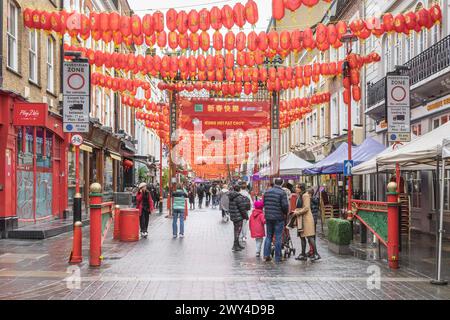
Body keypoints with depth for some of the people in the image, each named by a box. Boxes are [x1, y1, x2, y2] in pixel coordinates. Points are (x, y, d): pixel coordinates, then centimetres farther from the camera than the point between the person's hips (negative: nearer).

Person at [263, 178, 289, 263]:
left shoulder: (267, 192, 6)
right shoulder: (282, 193, -12)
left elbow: (264, 203, 11)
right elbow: (285, 205, -16)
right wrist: (286, 213, 2)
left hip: (268, 217, 5)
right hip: (279, 218, -5)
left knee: (269, 236, 15)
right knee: (278, 238, 2)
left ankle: (266, 254, 6)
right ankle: (277, 258, 5)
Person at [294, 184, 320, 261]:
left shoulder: (305, 195, -10)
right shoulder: (300, 196, 19)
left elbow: (306, 208, -17)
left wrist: (298, 212, -13)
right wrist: (295, 211, 9)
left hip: (306, 218, -10)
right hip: (301, 219, 10)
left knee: (309, 236, -11)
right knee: (302, 237, 8)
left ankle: (316, 254, -8)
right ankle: (303, 255, 11)